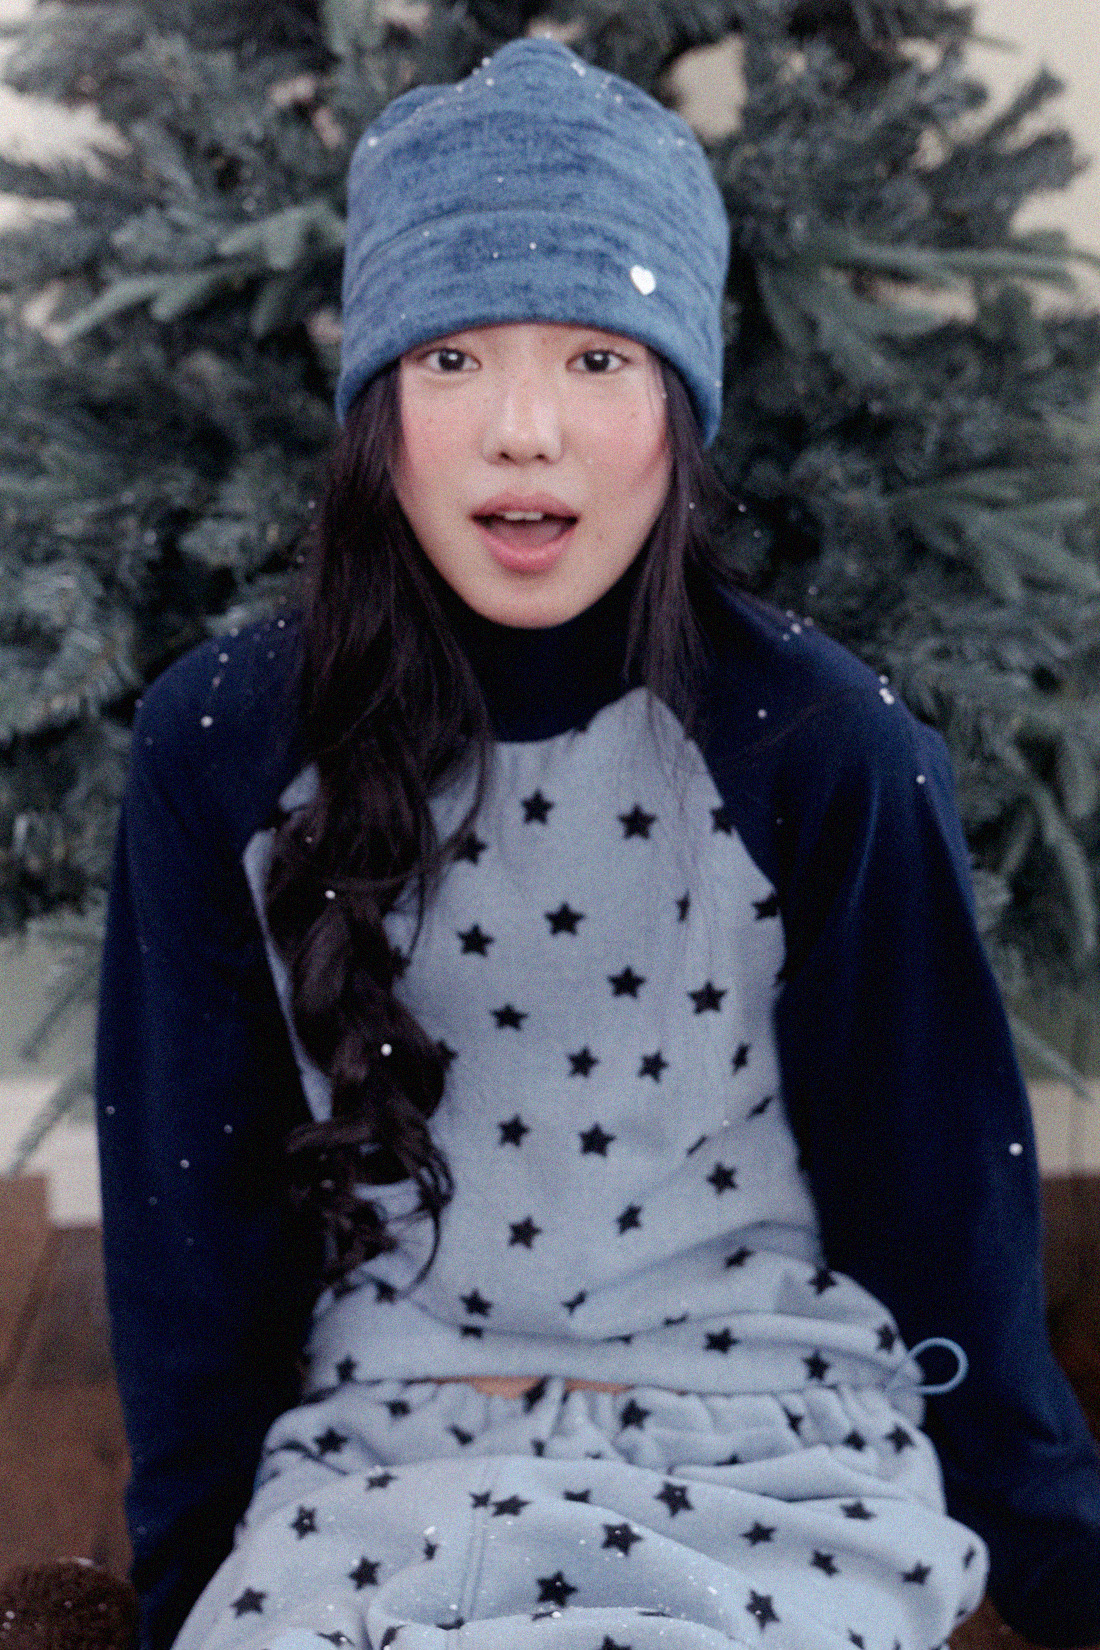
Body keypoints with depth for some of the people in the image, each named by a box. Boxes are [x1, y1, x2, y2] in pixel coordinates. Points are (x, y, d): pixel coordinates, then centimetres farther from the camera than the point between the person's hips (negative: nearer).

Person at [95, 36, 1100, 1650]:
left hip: (770, 1466, -2)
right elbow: (192, 1215, 6)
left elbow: (939, 1208, 1)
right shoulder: (223, 748, -2)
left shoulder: (828, 751, -7)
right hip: (374, 1461, 2)